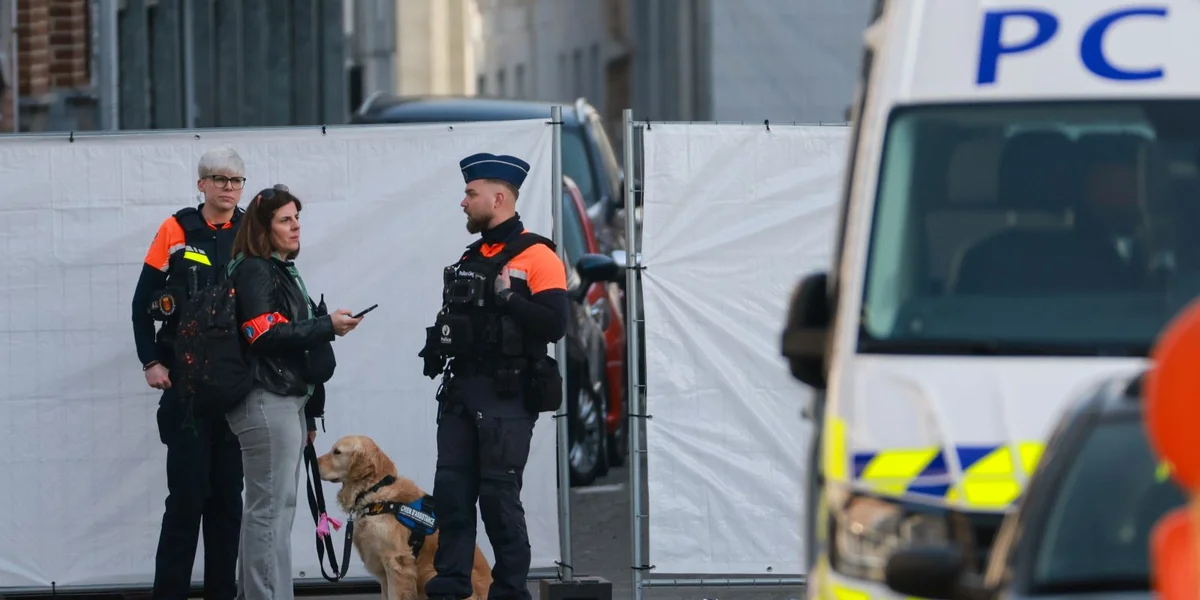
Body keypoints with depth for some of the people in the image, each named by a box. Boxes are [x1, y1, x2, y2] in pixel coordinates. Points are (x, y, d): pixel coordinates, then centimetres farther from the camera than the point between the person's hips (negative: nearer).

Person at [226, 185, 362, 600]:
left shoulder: (284, 271, 19)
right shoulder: (253, 271, -9)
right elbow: (265, 336, -19)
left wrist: (307, 416, 20)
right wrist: (327, 327, -16)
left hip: (288, 401, 9)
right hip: (265, 403, -9)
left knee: (275, 506, 9)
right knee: (272, 507, -10)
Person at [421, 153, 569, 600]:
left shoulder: (535, 257, -9)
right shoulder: (471, 258, 17)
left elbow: (553, 325, -18)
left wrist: (507, 297, -22)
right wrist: (440, 339, 8)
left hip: (506, 396, -8)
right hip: (460, 390, 8)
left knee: (499, 496, -5)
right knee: (451, 491, 6)